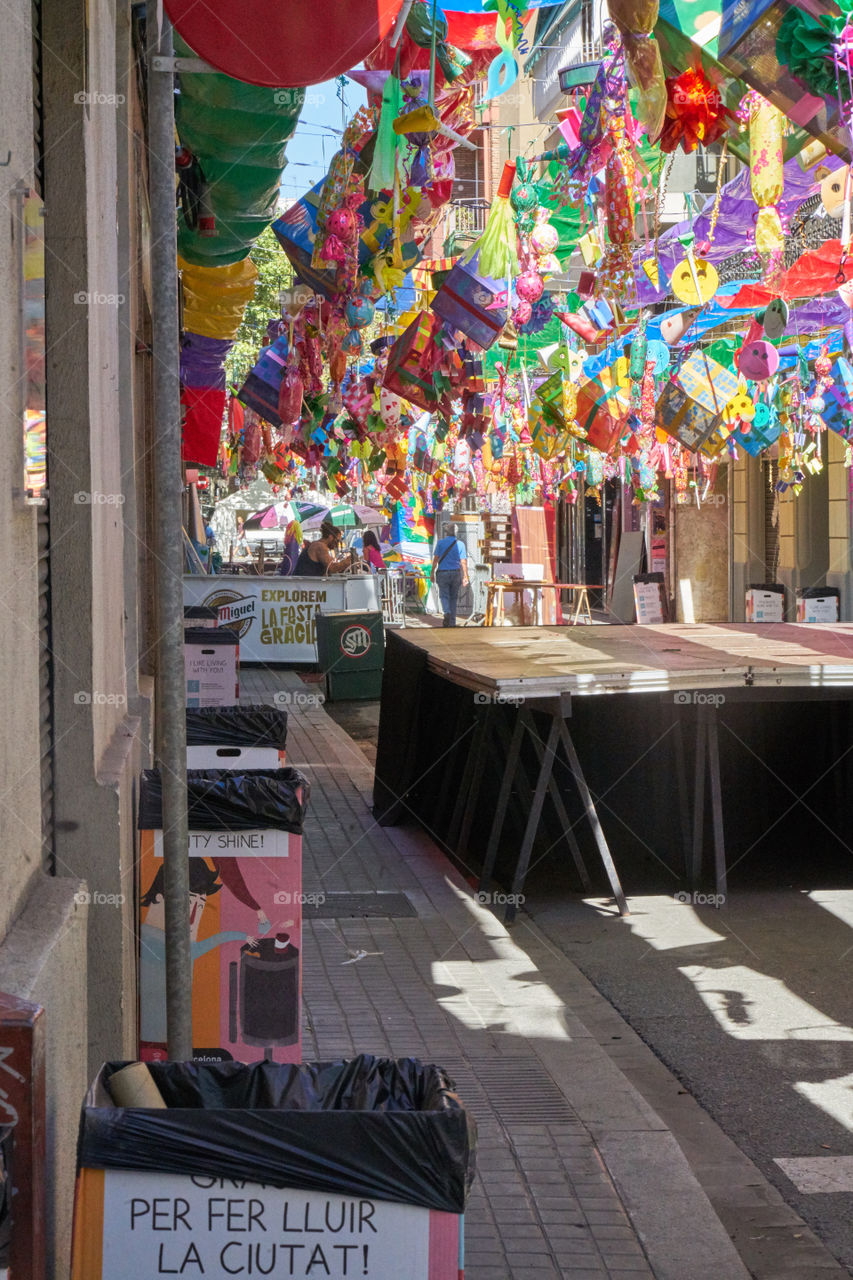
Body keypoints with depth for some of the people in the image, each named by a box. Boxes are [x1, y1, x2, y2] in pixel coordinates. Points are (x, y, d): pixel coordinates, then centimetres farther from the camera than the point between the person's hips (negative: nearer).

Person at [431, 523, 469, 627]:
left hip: (443, 573, -1)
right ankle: (452, 622, 10)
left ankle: (447, 613, -25)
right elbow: (463, 562, -3)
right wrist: (465, 577, 0)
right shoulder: (460, 544, 0)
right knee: (454, 597, 11)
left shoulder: (440, 542, -3)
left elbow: (436, 558, -5)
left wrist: (432, 572, 3)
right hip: (456, 573, 1)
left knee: (444, 595, 4)